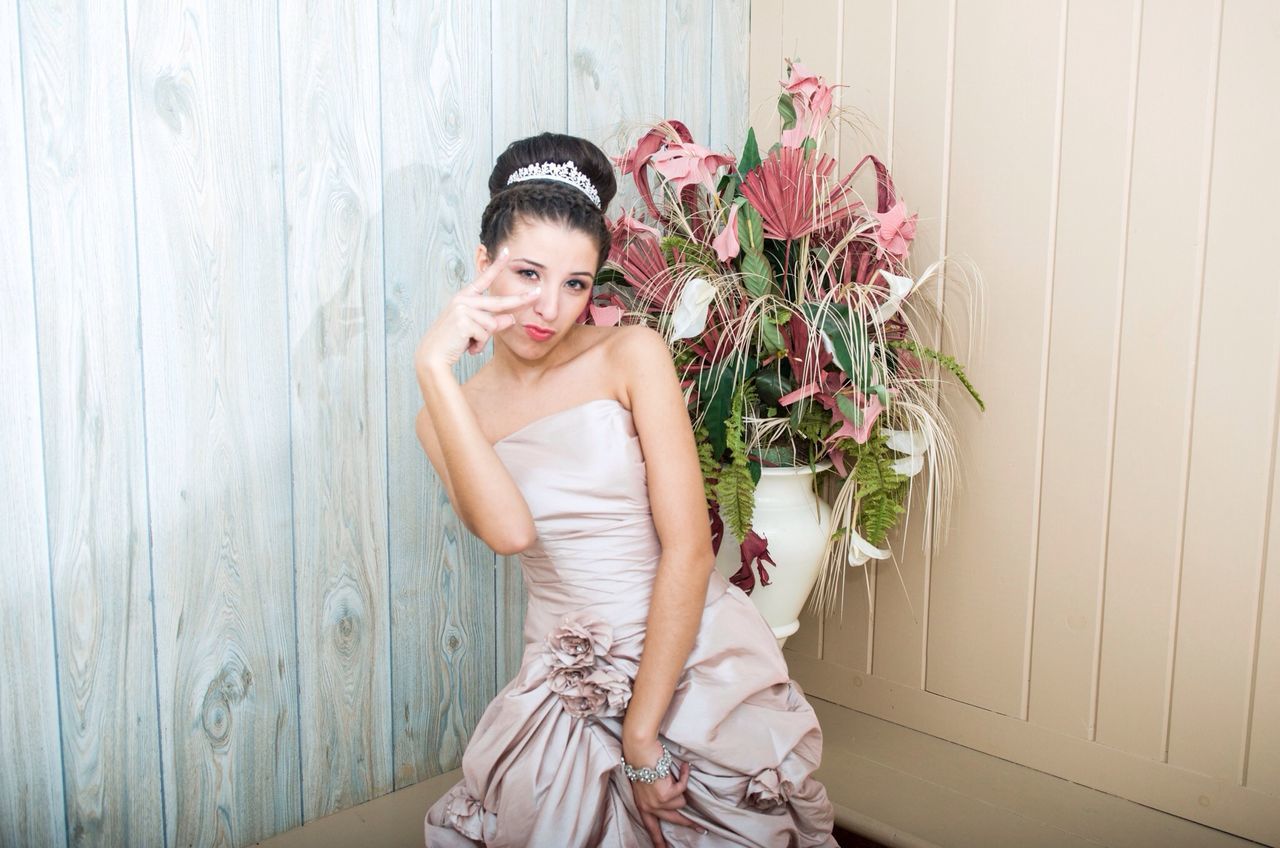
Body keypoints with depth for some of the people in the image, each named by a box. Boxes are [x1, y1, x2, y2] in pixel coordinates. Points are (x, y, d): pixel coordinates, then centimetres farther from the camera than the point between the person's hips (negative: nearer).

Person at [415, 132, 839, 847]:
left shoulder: (633, 355, -5)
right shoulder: (449, 413, 4)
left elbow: (688, 548, -10)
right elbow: (508, 530, -16)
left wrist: (642, 733, -12)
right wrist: (434, 370, -18)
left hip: (700, 661, -2)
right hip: (568, 682, 2)